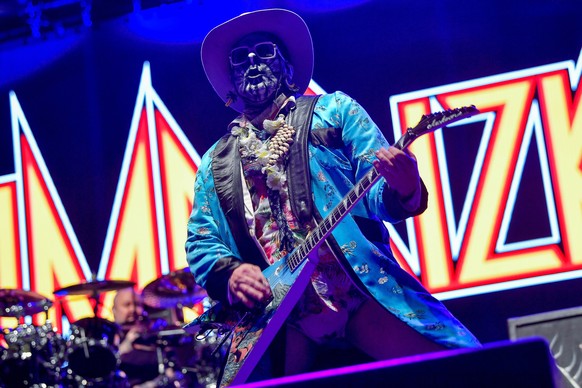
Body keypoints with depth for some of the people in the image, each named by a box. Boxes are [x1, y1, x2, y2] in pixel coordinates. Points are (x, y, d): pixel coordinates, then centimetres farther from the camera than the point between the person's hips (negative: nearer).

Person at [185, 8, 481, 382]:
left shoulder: (334, 110, 14)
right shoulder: (215, 164, 20)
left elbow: (376, 192, 4)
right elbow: (201, 242, 17)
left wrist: (402, 190, -21)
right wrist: (229, 274, -6)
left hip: (363, 296, -2)